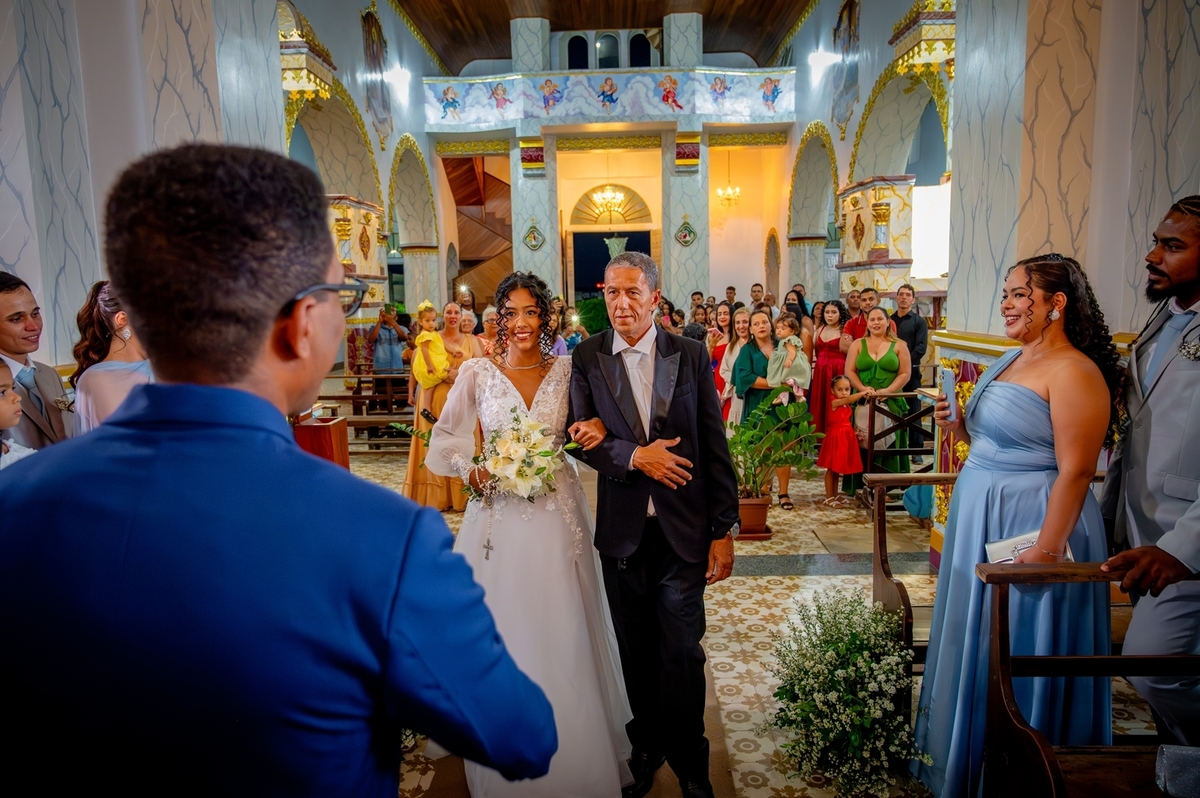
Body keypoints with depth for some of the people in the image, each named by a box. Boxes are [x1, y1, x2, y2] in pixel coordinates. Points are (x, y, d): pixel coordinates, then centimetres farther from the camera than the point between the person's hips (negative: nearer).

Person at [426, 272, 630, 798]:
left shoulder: (565, 370, 3)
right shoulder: (477, 373, -1)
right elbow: (443, 441, 5)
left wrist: (596, 429, -10)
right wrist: (471, 470, -14)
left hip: (558, 517, 1)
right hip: (498, 515, -1)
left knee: (563, 637, 9)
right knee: (504, 637, 7)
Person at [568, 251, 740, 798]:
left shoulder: (691, 355, -2)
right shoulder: (587, 358, 0)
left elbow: (715, 447, -2)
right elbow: (581, 440, -3)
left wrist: (724, 530, -3)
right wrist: (635, 455, -20)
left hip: (683, 528, -1)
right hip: (622, 531, 1)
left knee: (683, 651, 6)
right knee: (636, 650, 16)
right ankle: (646, 748, 37)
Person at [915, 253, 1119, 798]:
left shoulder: (1073, 372, -16)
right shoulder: (1011, 361, 12)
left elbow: (1075, 471, -21)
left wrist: (1045, 550, -25)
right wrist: (959, 427, 1)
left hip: (1031, 523, -9)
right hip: (979, 517, 9)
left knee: (1017, 657, 4)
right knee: (976, 645, 19)